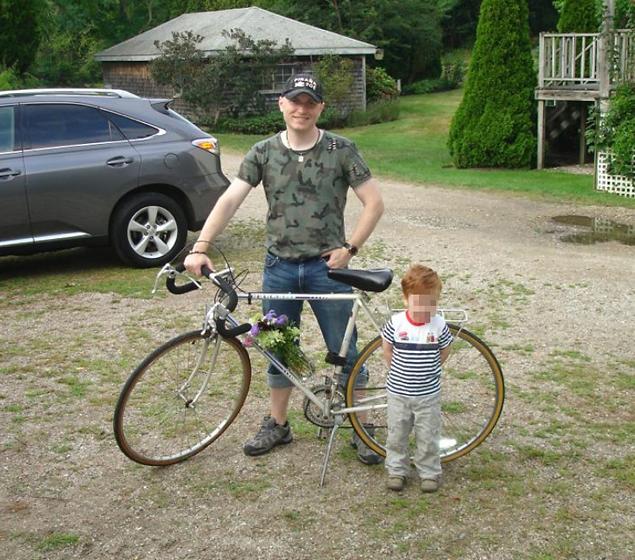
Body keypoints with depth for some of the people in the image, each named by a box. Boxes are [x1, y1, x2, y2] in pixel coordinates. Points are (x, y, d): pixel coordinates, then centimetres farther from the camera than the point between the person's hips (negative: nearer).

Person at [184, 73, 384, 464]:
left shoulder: (341, 150, -4)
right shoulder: (264, 152, 1)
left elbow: (375, 203, -3)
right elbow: (230, 200, -8)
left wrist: (349, 248, -9)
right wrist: (200, 248, -19)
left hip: (327, 266, -2)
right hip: (280, 266, 2)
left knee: (345, 353, 4)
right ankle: (278, 425, 30)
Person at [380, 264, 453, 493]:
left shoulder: (439, 325, -11)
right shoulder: (396, 323, -12)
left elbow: (444, 352, 6)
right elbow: (387, 349, 4)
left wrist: (428, 369, 4)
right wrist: (399, 369, 3)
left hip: (428, 394, 0)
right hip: (398, 392, 0)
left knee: (428, 437, 10)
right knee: (397, 435, 13)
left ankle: (429, 472, 26)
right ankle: (396, 470, 29)